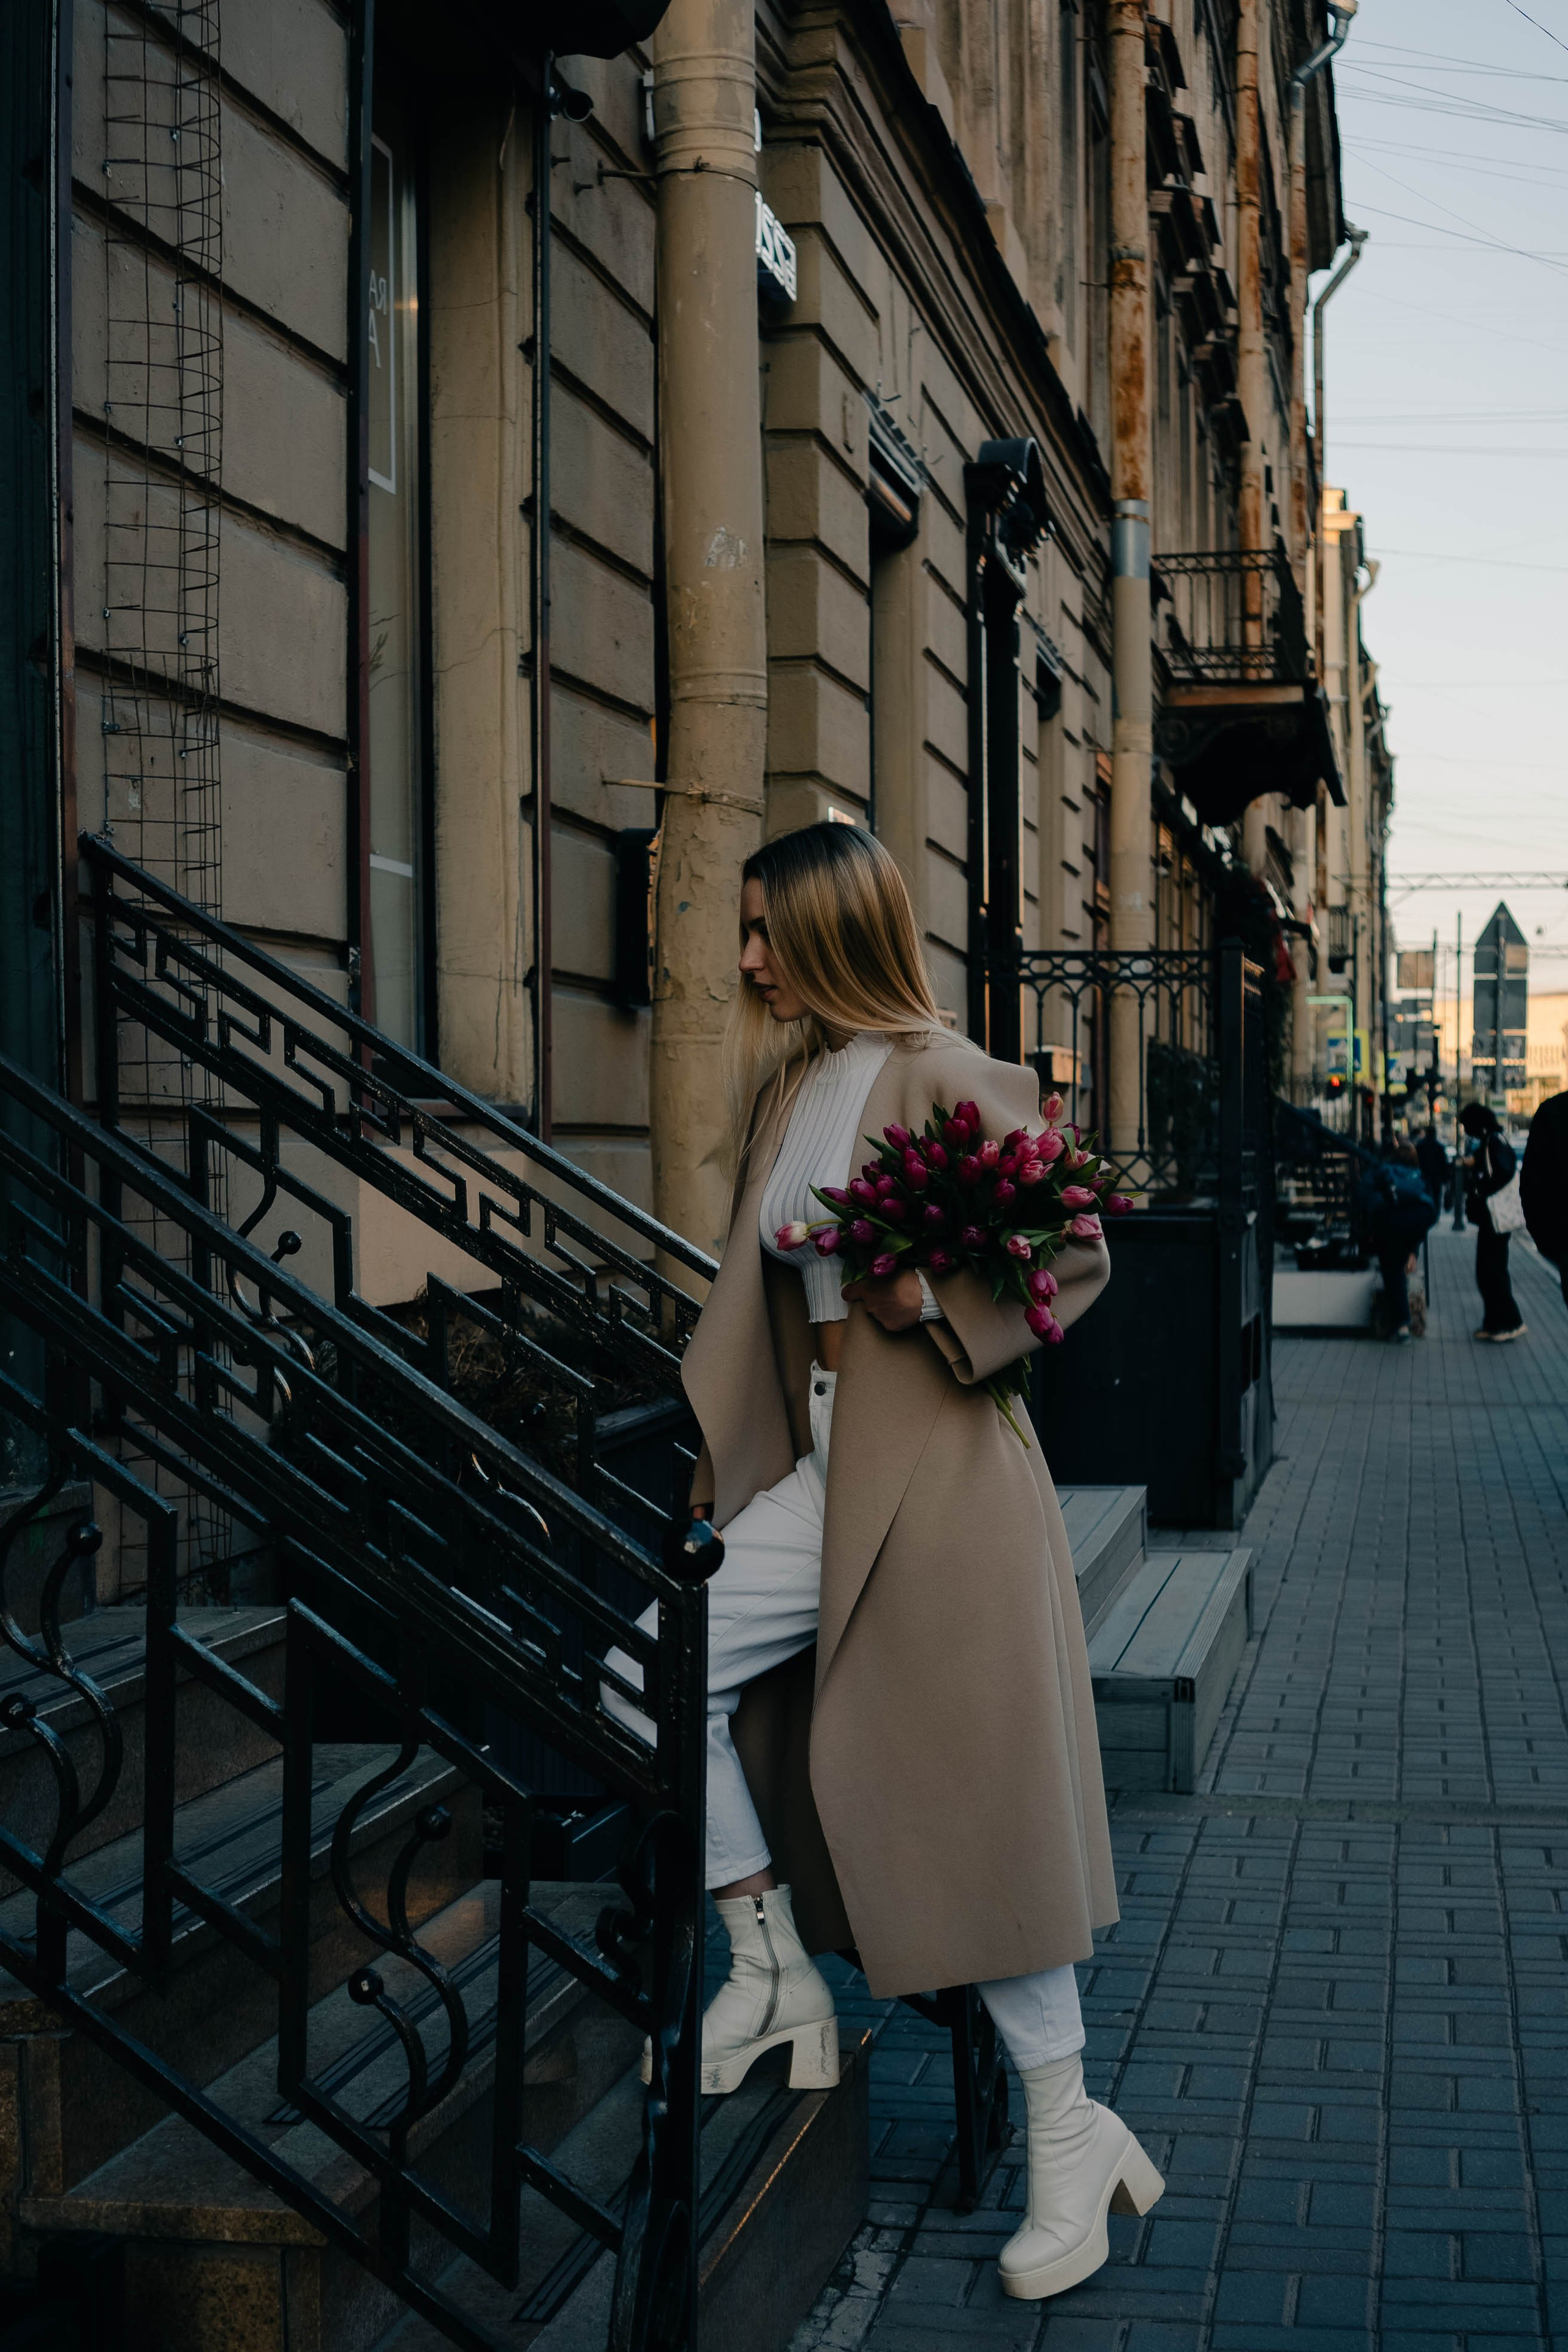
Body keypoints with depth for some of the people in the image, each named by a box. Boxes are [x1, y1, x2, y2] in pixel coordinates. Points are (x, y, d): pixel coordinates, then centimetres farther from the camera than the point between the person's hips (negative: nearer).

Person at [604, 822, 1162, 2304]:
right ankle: (774, 1972, 13)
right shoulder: (788, 1091, 13)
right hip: (818, 1474, 8)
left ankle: (1071, 2138, 7)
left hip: (938, 1476, -8)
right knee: (654, 1674, -1)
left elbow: (1077, 1255, -8)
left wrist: (937, 1300, -23)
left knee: (975, 1806, -5)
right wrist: (708, 1476, 18)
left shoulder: (949, 1081, -9)